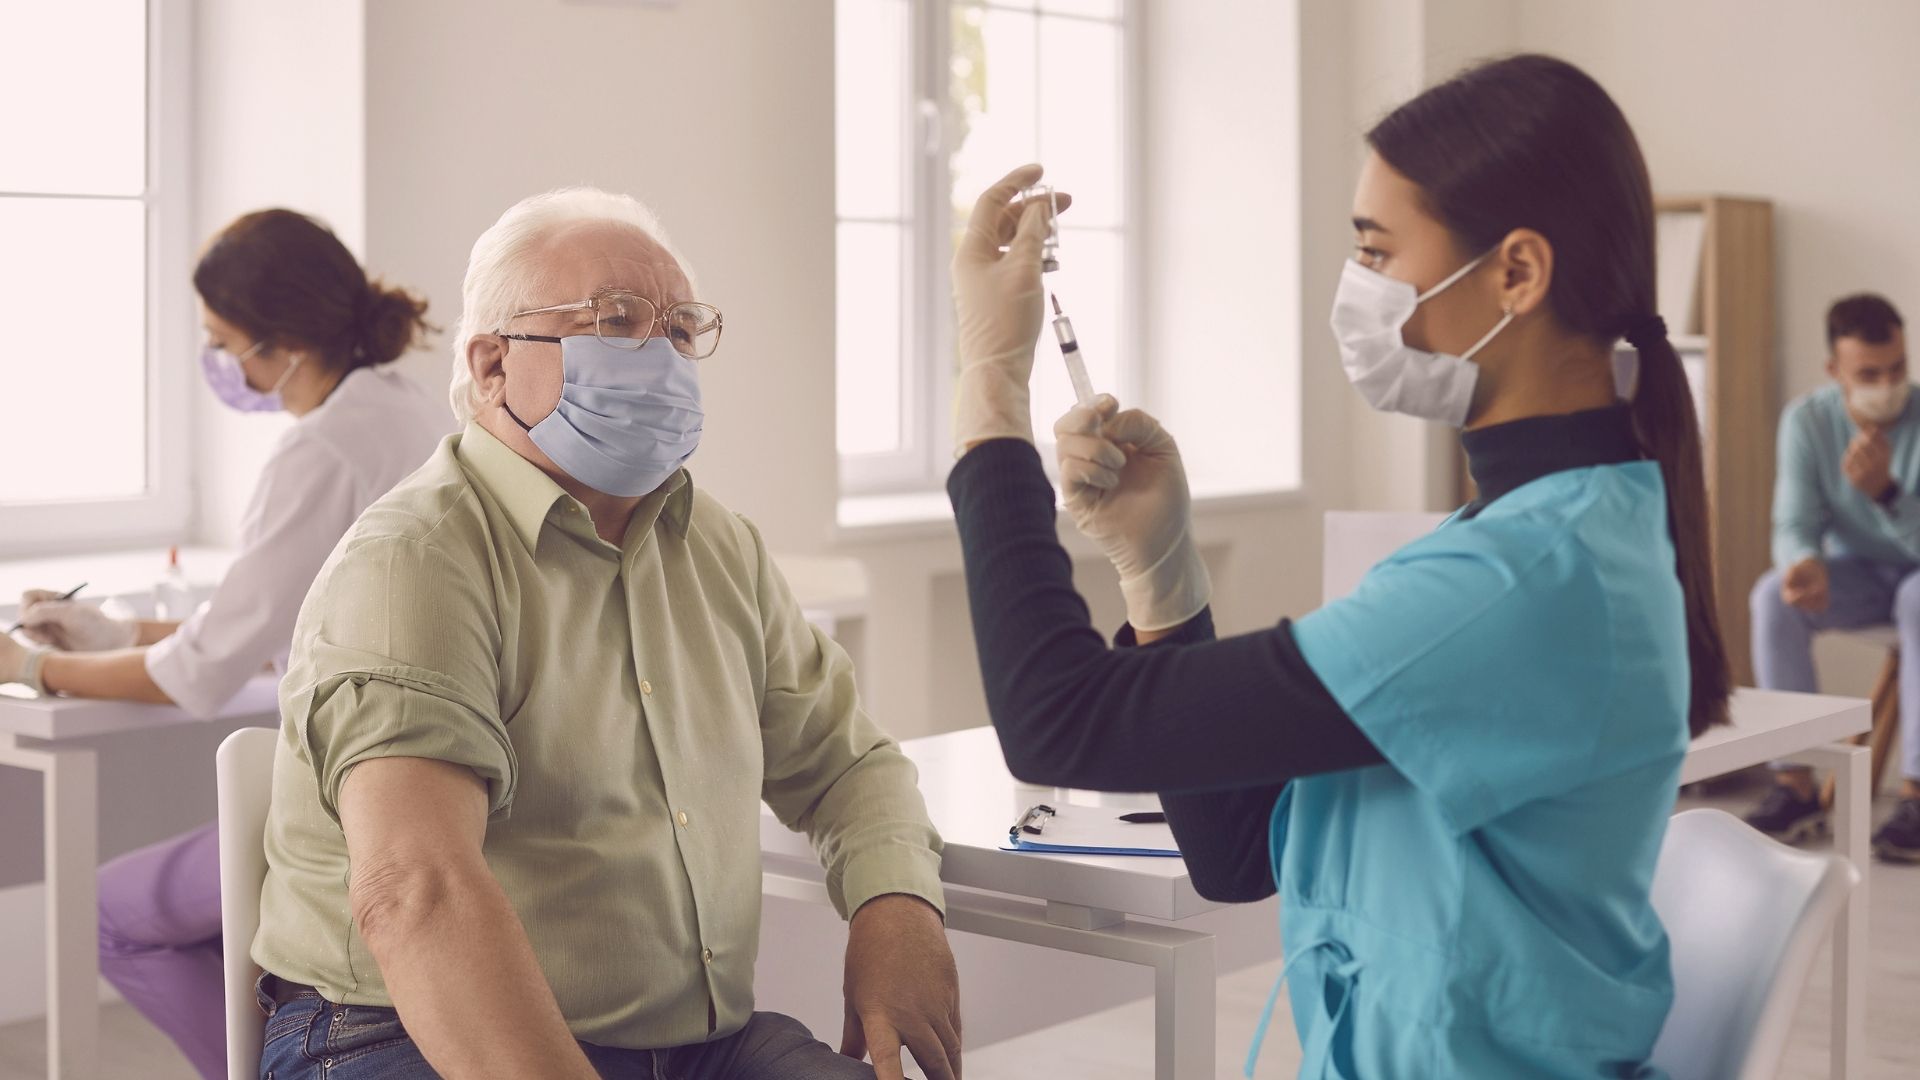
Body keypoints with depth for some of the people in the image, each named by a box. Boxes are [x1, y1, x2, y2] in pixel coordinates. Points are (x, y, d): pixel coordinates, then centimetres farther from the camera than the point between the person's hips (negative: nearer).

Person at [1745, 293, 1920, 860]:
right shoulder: (1807, 420, -12)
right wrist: (1804, 562, -38)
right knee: (1773, 596, -27)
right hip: (1854, 574, 3)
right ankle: (1796, 784, -22)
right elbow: (1793, 524, -14)